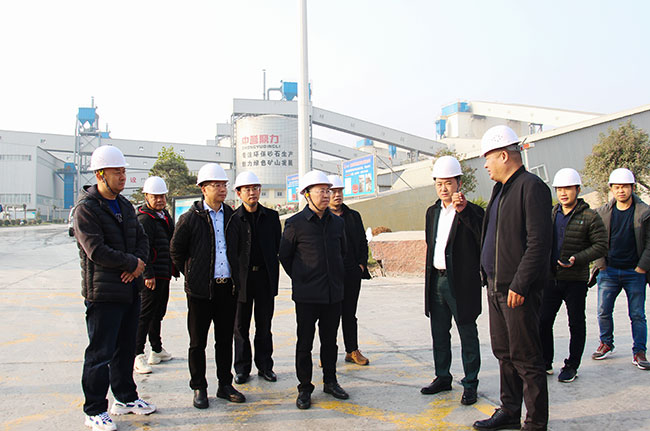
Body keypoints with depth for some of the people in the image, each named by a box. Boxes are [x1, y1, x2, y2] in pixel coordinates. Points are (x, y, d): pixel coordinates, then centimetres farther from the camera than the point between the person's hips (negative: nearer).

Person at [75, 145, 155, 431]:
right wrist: (132, 263, -12)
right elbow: (96, 250, -20)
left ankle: (125, 398, 32)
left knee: (126, 348, 18)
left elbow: (141, 238, 14)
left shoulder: (125, 205, 13)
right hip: (103, 292, -8)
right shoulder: (86, 208, -12)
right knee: (100, 354, 2)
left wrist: (139, 263, -6)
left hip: (130, 289, 8)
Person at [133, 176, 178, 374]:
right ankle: (137, 356, -1)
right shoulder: (144, 219, -14)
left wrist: (174, 268, 20)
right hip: (152, 276, -10)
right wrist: (148, 274, -24)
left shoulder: (165, 215, 16)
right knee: (145, 315, -6)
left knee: (158, 313, 18)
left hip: (164, 275, 10)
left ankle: (157, 351, 30)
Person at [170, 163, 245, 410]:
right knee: (198, 342, 6)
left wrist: (236, 277, 12)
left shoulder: (231, 215, 7)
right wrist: (190, 274, 4)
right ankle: (199, 388, 19)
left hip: (227, 287, 4)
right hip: (201, 288, -3)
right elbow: (176, 250, 3)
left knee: (225, 339, 12)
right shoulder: (190, 218, -4)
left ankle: (225, 385, 24)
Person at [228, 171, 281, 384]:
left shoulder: (271, 216, 6)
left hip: (265, 278, 2)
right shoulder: (233, 219, -2)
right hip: (242, 278, -2)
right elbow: (230, 253, -6)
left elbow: (278, 246, 9)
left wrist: (274, 274, 3)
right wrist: (235, 279, -12)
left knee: (264, 325, 10)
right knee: (241, 325, 8)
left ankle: (265, 366, 22)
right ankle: (242, 368, 20)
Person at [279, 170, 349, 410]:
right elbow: (284, 255, 3)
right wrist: (300, 278, 6)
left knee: (330, 340, 14)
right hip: (307, 295, -4)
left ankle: (330, 382, 29)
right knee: (305, 343, 4)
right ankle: (304, 389, 16)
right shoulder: (295, 223, -6)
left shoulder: (337, 223, 9)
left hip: (334, 293, 4)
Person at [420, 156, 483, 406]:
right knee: (439, 334, 16)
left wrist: (464, 210, -32)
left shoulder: (472, 212, -8)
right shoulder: (432, 212, 12)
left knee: (467, 335, 5)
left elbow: (485, 238, -26)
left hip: (461, 282, -6)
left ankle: (470, 384, 16)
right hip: (436, 280, 7)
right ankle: (442, 377, 30)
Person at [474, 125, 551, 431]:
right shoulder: (501, 189, 16)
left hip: (518, 289, -9)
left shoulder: (532, 186, -13)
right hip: (496, 286, 9)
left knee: (526, 357, 0)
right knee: (504, 353, 16)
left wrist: (519, 285, -21)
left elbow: (538, 242, -19)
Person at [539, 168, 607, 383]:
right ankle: (545, 363, 19)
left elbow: (601, 246, -8)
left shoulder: (590, 217, -5)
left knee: (576, 324, 8)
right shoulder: (550, 215, 9)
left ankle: (572, 366, 20)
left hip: (575, 279, -4)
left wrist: (577, 259, -19)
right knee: (543, 321, 5)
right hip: (551, 278, 4)